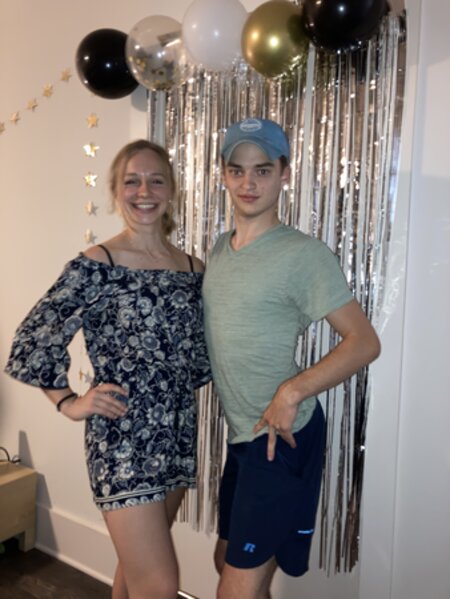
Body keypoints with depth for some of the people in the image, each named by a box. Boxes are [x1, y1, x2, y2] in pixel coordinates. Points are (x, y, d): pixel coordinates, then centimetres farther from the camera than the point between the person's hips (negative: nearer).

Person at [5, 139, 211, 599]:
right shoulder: (96, 265, -10)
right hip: (121, 440, -6)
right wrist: (70, 403, -9)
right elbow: (34, 340, -7)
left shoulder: (193, 270, 6)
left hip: (177, 436, 6)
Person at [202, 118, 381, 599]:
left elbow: (364, 342, -17)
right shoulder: (220, 248, 8)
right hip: (242, 434, 8)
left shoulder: (303, 254, -16)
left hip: (281, 437, -8)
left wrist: (292, 390, -27)